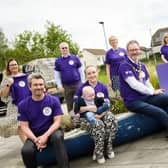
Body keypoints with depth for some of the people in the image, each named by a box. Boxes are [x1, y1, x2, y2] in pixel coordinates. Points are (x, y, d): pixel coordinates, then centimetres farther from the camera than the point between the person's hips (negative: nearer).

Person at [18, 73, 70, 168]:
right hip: (34, 135, 1)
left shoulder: (54, 100, -6)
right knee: (26, 151, -29)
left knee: (58, 137, -36)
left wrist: (45, 136, -22)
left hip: (51, 132, -1)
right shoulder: (23, 105, -2)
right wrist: (35, 140, -18)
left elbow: (57, 121, -7)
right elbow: (25, 126, -2)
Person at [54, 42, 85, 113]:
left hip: (77, 84, -1)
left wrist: (83, 82, 2)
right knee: (69, 105, 8)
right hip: (66, 86, 1)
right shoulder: (58, 61, 6)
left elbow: (81, 71, 6)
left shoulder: (75, 58, 3)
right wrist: (59, 86, 0)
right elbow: (57, 75, 8)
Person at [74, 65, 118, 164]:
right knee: (99, 125, -35)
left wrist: (101, 114, -14)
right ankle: (98, 152, -14)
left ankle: (108, 147, -11)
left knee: (112, 120, -29)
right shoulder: (81, 88, -5)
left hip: (101, 114, 3)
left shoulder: (103, 87, 5)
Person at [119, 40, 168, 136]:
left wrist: (154, 92, -4)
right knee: (160, 113, -24)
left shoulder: (142, 66, 12)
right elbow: (134, 85, -19)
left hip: (146, 97, 7)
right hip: (133, 101, -7)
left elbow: (147, 82, 15)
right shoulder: (124, 67, -11)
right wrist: (152, 92, -14)